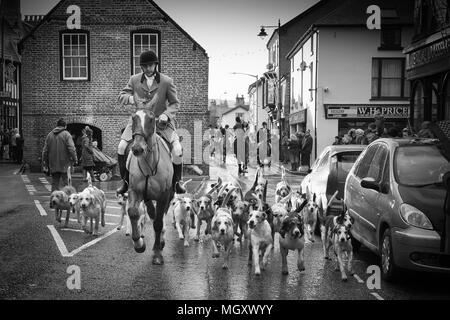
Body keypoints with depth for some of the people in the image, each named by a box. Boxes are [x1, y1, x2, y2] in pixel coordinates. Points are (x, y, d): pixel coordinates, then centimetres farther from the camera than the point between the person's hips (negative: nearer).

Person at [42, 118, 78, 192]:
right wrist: (74, 159, -10)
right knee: (67, 183, -2)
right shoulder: (66, 134, -5)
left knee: (54, 183, 11)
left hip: (53, 165, 5)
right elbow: (71, 148, -17)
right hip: (65, 164, -4)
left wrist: (45, 164, 17)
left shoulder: (50, 135, 10)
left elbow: (45, 150, 12)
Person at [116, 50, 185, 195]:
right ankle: (126, 181, 5)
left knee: (177, 150, -18)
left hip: (161, 121, -2)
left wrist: (166, 114, -18)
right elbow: (121, 96, 8)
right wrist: (131, 98, -16)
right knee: (121, 148, -13)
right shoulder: (134, 80, 3)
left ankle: (176, 182, 4)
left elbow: (175, 103, 2)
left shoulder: (167, 81, -4)